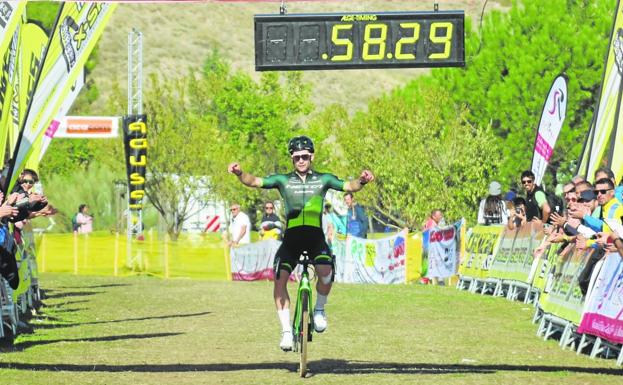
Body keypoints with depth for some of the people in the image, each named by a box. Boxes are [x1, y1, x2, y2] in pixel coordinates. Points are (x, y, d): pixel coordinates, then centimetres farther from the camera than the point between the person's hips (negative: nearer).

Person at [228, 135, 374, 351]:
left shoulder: (323, 179, 9)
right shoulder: (283, 180, 8)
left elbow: (348, 187, -1)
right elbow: (255, 182, -2)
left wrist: (362, 181, -22)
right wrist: (239, 174, -21)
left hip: (315, 238, -1)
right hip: (291, 238, 1)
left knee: (326, 272, -27)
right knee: (280, 278, -17)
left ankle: (319, 309, 2)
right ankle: (286, 331, -7)